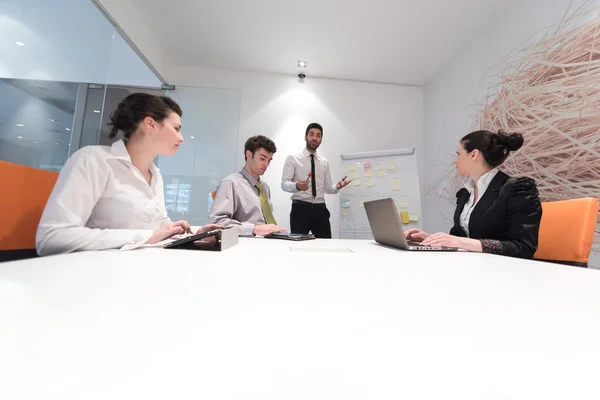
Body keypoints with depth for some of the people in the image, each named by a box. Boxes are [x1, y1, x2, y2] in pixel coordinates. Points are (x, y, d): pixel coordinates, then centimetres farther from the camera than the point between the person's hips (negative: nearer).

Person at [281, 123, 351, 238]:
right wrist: (297, 186, -27)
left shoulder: (324, 162, 15)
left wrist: (337, 187, -8)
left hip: (320, 209, 4)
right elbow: (284, 183, -6)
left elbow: (327, 188, 14)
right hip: (300, 208, -3)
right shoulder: (293, 158, 3)